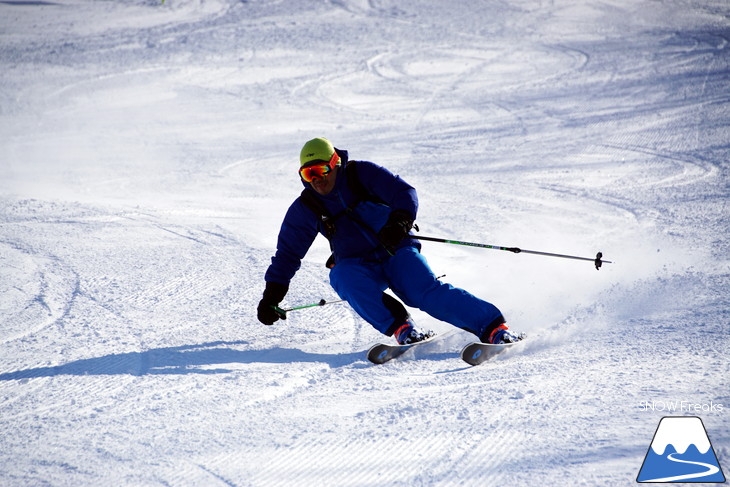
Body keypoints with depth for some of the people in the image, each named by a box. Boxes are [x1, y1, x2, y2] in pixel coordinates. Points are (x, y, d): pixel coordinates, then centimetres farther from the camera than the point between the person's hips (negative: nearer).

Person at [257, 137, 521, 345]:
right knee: (342, 276, -33)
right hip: (357, 265, 2)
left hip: (396, 252, -2)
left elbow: (404, 193, -12)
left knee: (426, 292, -26)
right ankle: (402, 328, -38)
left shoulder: (361, 174, -6)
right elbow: (288, 253, 9)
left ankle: (494, 329, -29)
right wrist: (271, 296, 6)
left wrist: (400, 221, -33)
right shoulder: (305, 209, 0)